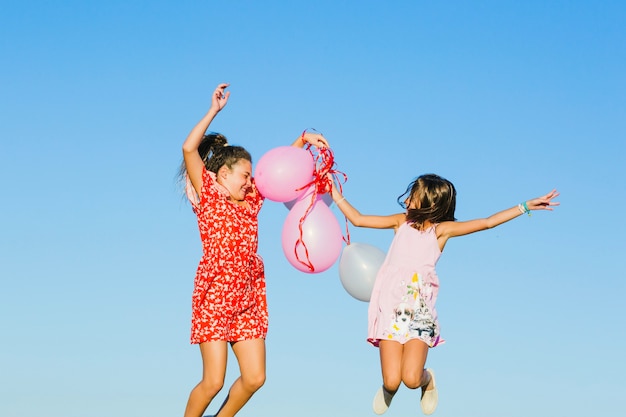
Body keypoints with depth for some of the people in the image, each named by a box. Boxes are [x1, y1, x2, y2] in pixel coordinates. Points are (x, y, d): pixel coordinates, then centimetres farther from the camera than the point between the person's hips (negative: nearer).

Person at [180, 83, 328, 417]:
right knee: (213, 382, -8)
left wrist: (303, 140, 10)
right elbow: (189, 149, -12)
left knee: (254, 378, 2)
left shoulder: (250, 200, 15)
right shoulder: (208, 196, -1)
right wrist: (214, 110, -10)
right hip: (214, 296, -6)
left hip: (249, 299, 6)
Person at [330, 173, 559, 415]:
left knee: (411, 379, -18)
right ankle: (388, 388, 27)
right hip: (391, 307, 2)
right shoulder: (401, 222, 12)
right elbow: (357, 219, 16)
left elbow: (486, 222, -1)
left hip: (419, 310, -1)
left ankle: (427, 380, 20)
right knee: (392, 382, -11)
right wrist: (333, 191, 14)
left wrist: (527, 206, -6)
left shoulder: (441, 229, 4)